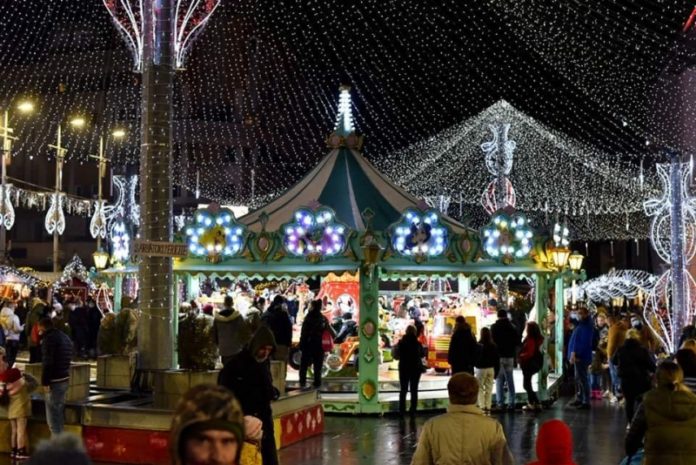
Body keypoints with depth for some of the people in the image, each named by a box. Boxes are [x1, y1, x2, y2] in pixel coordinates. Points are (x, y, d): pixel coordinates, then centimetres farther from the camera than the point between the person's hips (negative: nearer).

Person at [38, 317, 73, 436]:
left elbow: (47, 363, -18)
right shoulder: (64, 337, 19)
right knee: (59, 416, 16)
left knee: (53, 419, -6)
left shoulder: (49, 338, -10)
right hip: (64, 379, 9)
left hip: (55, 381, -9)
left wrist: (45, 382, -15)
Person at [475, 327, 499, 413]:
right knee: (489, 388, 9)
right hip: (491, 369, 4)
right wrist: (496, 372, 12)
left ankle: (482, 406, -6)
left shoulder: (479, 345, -14)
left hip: (481, 369, -4)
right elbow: (497, 360, 6)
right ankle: (488, 407, 10)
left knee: (480, 388, 2)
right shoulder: (494, 346, 1)